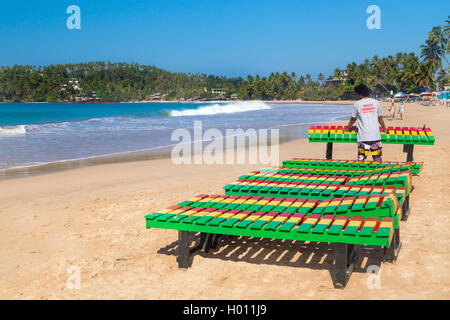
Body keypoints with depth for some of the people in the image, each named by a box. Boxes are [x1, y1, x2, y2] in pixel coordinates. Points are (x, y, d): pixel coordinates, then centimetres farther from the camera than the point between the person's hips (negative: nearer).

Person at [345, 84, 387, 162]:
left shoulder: (357, 104, 1)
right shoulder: (376, 102, 7)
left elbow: (353, 120, 12)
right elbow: (380, 119, 17)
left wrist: (347, 129, 29)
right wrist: (384, 129, 34)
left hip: (363, 137, -2)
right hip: (376, 135, 2)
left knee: (361, 160, 1)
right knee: (378, 160, 7)